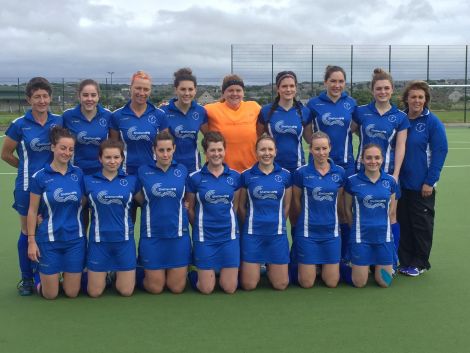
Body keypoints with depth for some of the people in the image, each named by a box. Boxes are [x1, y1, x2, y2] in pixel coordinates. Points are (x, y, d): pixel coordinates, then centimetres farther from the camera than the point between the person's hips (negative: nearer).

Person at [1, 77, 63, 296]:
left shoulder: (59, 121, 1)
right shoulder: (19, 125, -7)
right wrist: (28, 167, 7)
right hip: (28, 186, -2)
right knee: (28, 231, 7)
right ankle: (26, 278, 21)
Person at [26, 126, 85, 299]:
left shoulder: (78, 173, 0)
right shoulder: (40, 176, -8)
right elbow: (32, 211, -3)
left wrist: (85, 230, 5)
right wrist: (31, 241, -5)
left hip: (75, 239, 2)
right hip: (49, 240, -2)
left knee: (72, 293, 8)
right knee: (50, 294, 5)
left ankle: (66, 275, 39)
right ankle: (40, 277, 36)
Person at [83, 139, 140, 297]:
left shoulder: (131, 180, 1)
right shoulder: (88, 181, -1)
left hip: (124, 239, 1)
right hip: (99, 240, -1)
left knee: (126, 291, 5)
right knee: (94, 292, 5)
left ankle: (116, 272, 36)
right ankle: (105, 272, 35)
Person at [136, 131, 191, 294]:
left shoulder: (182, 170, 3)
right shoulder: (143, 171, -2)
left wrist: (179, 204, -3)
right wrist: (159, 204, 1)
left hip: (178, 234, 1)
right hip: (152, 235, -1)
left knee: (177, 287, 5)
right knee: (155, 288, 4)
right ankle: (140, 274, 34)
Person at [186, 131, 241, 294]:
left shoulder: (234, 176, 1)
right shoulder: (195, 178, -5)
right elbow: (190, 209, 5)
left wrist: (228, 224, 10)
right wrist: (200, 228, 10)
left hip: (229, 235, 2)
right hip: (204, 237, -2)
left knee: (230, 288, 2)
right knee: (207, 289, 2)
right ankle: (193, 269, 32)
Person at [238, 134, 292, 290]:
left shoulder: (285, 175, 2)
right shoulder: (247, 175, -1)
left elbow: (286, 206, 9)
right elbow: (241, 206, 7)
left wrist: (277, 223, 10)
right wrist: (250, 225, 10)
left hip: (277, 233, 1)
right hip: (252, 233, -1)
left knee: (281, 285, 4)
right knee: (248, 285, 1)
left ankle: (270, 265, 34)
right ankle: (258, 264, 32)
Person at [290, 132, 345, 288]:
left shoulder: (339, 172, 0)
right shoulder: (302, 173, -7)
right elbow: (296, 201, 4)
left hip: (331, 231, 2)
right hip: (307, 231, -2)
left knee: (332, 282, 5)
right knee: (306, 283, 2)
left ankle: (323, 265, 36)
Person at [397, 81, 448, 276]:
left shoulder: (433, 122, -8)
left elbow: (440, 152, -10)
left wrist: (430, 181, -13)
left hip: (422, 185, -4)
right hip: (402, 182, 4)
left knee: (421, 224, 6)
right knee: (403, 222, 10)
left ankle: (420, 263, 20)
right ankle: (405, 261, 23)